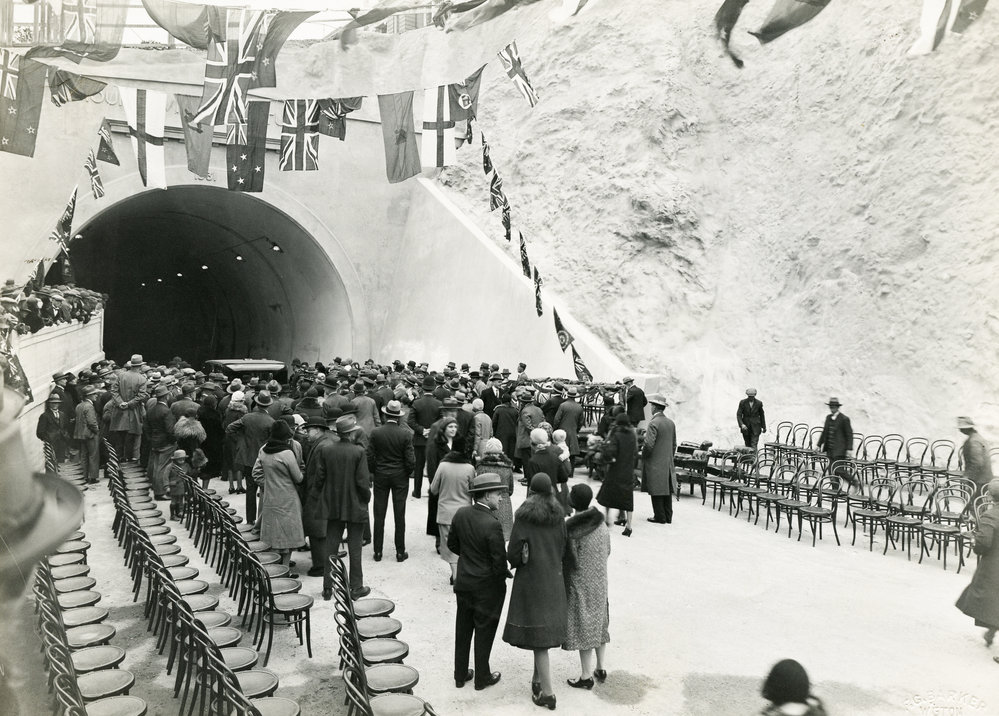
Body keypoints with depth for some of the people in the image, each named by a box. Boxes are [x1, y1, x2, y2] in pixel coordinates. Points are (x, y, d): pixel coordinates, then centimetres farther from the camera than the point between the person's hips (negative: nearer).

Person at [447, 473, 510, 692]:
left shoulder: (460, 515, -7)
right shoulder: (492, 524, -27)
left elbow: (452, 544, 6)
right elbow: (499, 560, -22)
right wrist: (506, 574, -2)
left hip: (463, 582, 6)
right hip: (487, 586, -6)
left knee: (463, 630, 19)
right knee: (484, 631, 12)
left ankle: (460, 674, 32)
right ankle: (482, 678, 26)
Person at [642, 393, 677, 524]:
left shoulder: (653, 423, -15)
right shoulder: (671, 423, 8)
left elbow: (649, 444, -21)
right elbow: (674, 444, 13)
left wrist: (643, 454, -3)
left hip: (655, 463, -7)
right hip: (668, 463, 7)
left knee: (657, 491, 1)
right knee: (667, 490, 11)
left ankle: (660, 516, 5)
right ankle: (668, 517, 15)